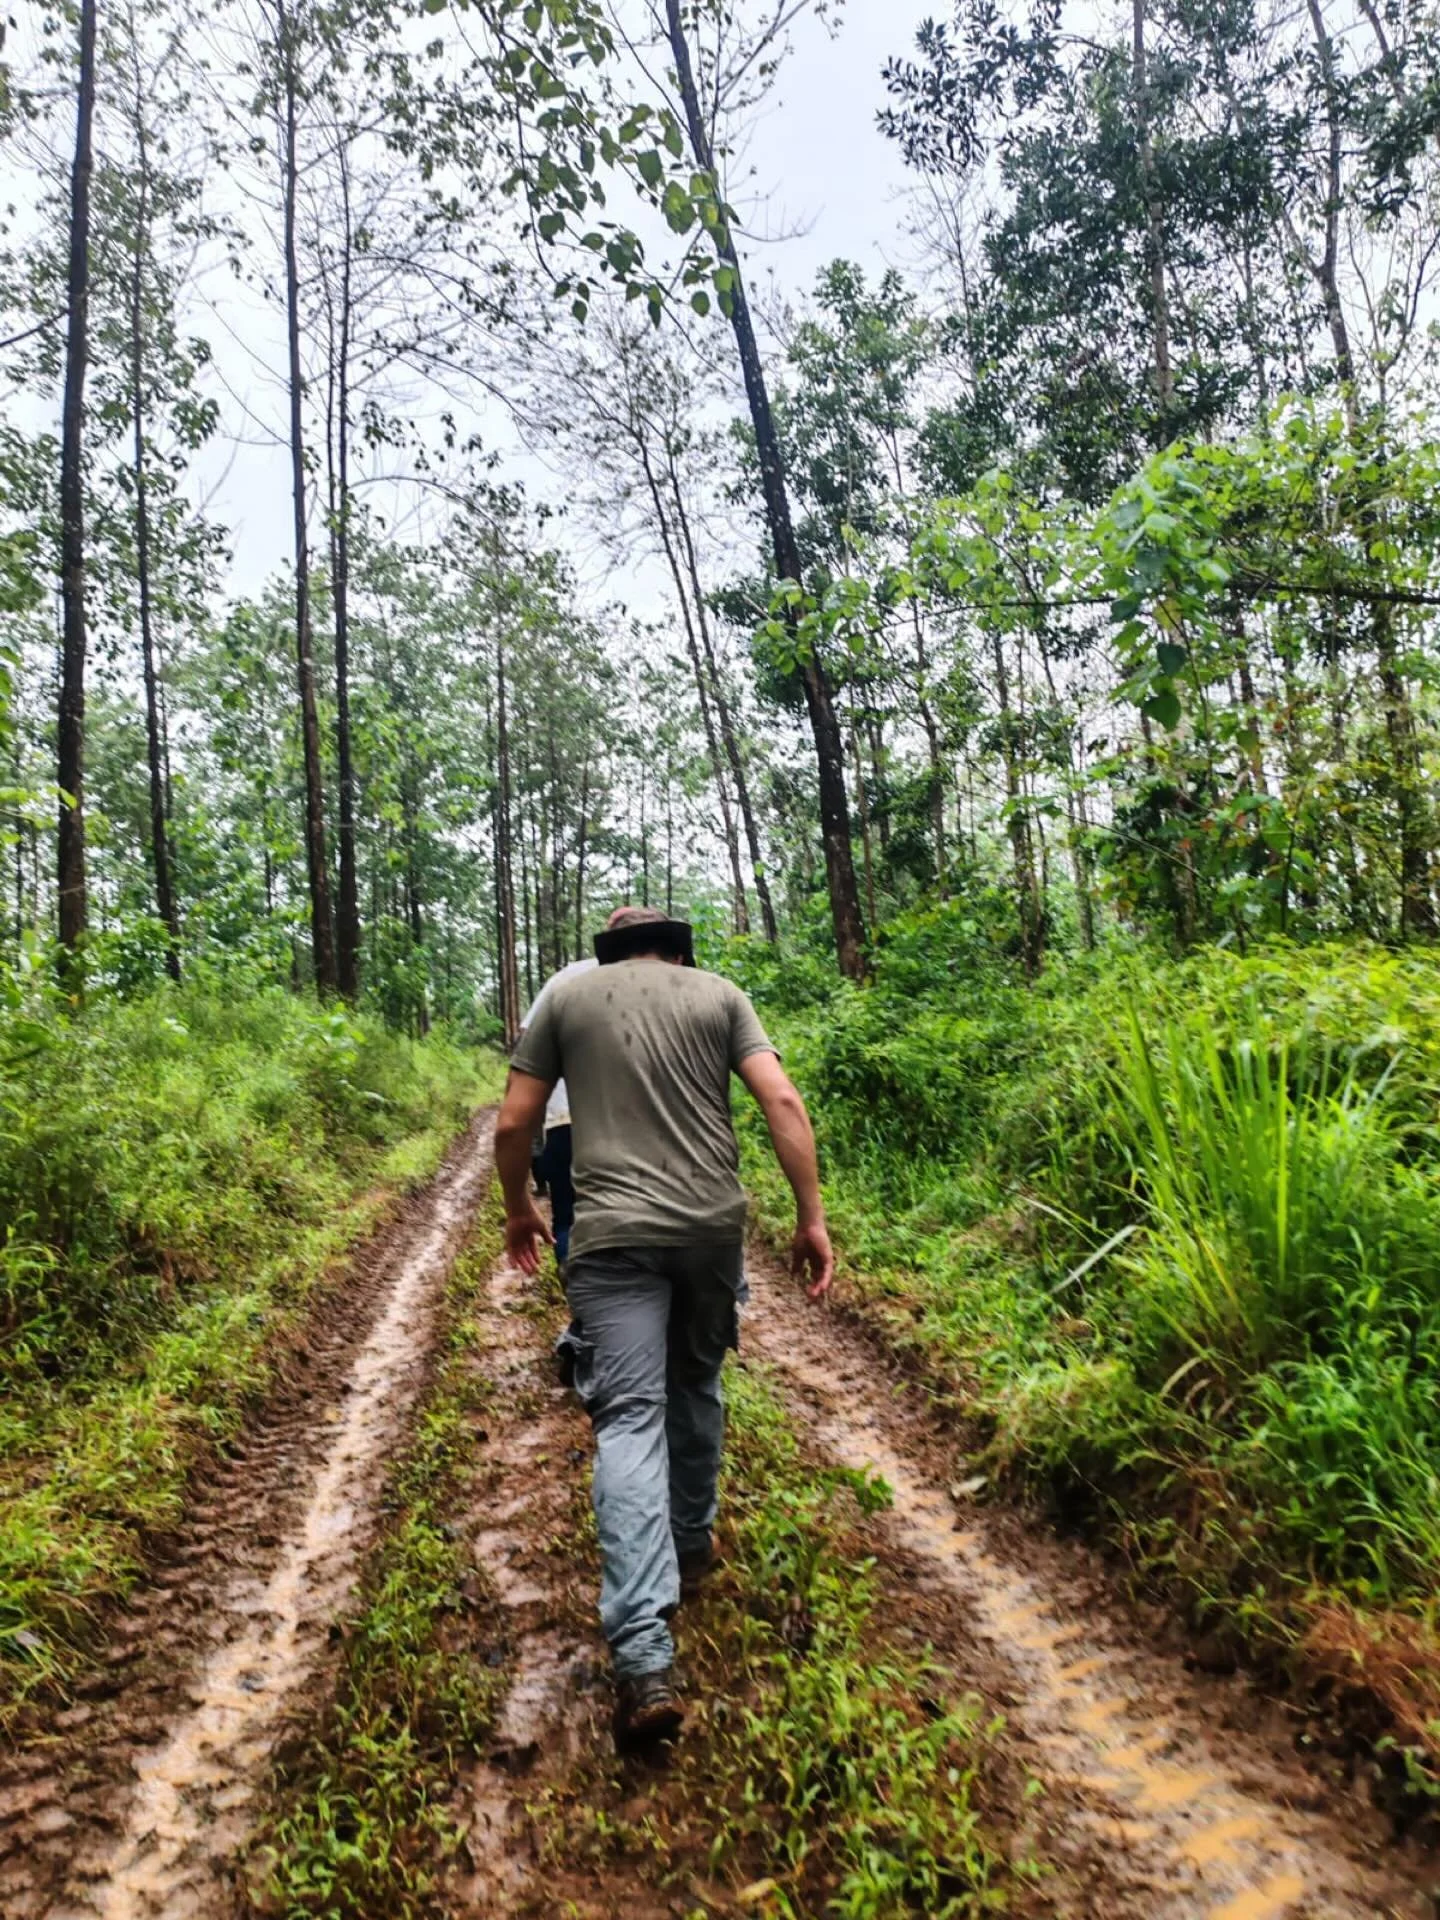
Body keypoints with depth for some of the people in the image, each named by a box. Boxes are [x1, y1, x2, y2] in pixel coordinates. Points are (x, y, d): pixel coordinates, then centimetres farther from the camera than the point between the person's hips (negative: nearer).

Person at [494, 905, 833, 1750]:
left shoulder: (567, 996, 9)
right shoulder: (720, 993, 9)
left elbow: (514, 1124, 8)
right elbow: (783, 1101, -3)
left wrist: (519, 1209, 24)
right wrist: (812, 1218, 0)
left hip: (613, 1233, -2)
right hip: (714, 1225, 2)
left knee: (630, 1418, -3)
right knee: (696, 1386, 23)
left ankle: (645, 1659, -10)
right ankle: (692, 1545, 41)